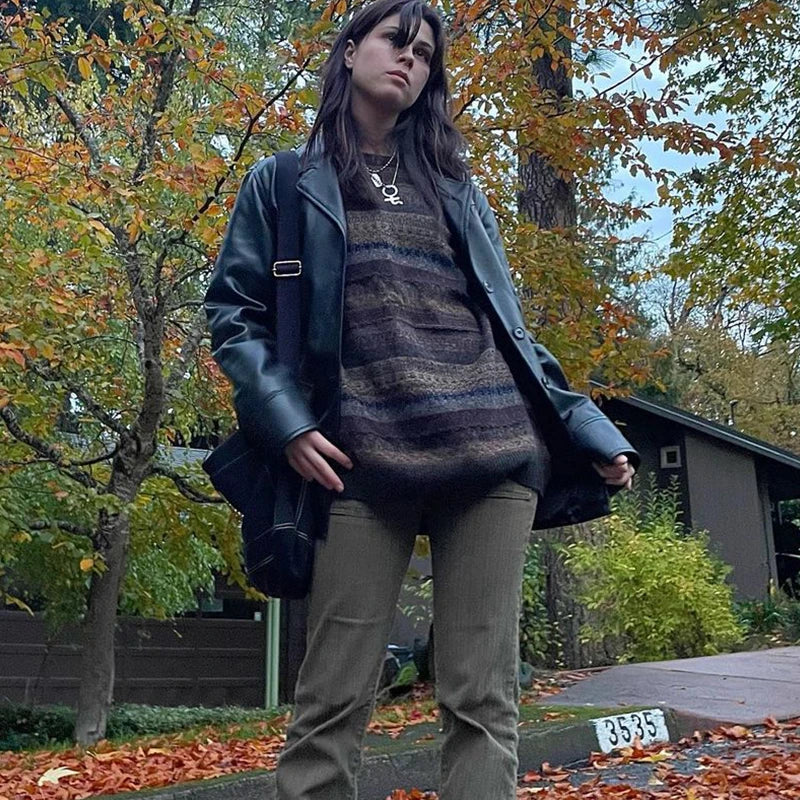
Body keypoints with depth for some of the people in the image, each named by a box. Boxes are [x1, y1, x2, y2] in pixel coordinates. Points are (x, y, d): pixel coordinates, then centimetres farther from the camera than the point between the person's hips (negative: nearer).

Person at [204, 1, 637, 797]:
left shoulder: (456, 188, 23)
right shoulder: (285, 184, 15)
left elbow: (507, 324, 21)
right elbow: (234, 311, 8)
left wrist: (589, 431, 13)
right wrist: (285, 423, -8)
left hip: (494, 448, 3)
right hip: (364, 460, -2)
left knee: (481, 700, 1)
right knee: (332, 703, -2)